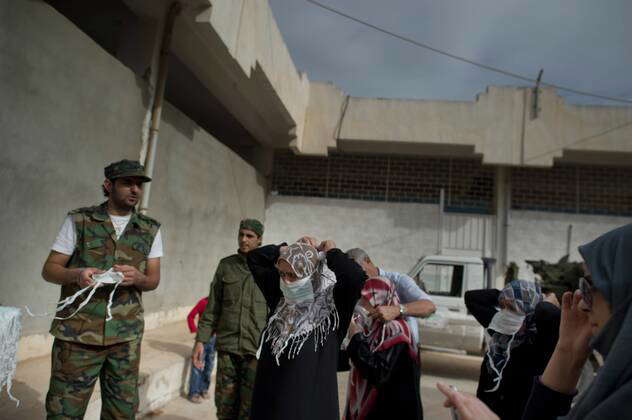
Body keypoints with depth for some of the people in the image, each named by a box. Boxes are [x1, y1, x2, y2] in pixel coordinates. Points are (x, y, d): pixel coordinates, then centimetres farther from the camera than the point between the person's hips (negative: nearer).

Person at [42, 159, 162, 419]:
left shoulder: (151, 229, 8)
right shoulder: (79, 220, 3)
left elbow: (154, 279, 7)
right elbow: (49, 270, 3)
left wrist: (136, 278, -16)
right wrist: (76, 274, -19)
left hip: (126, 336, 2)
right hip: (77, 332, -1)